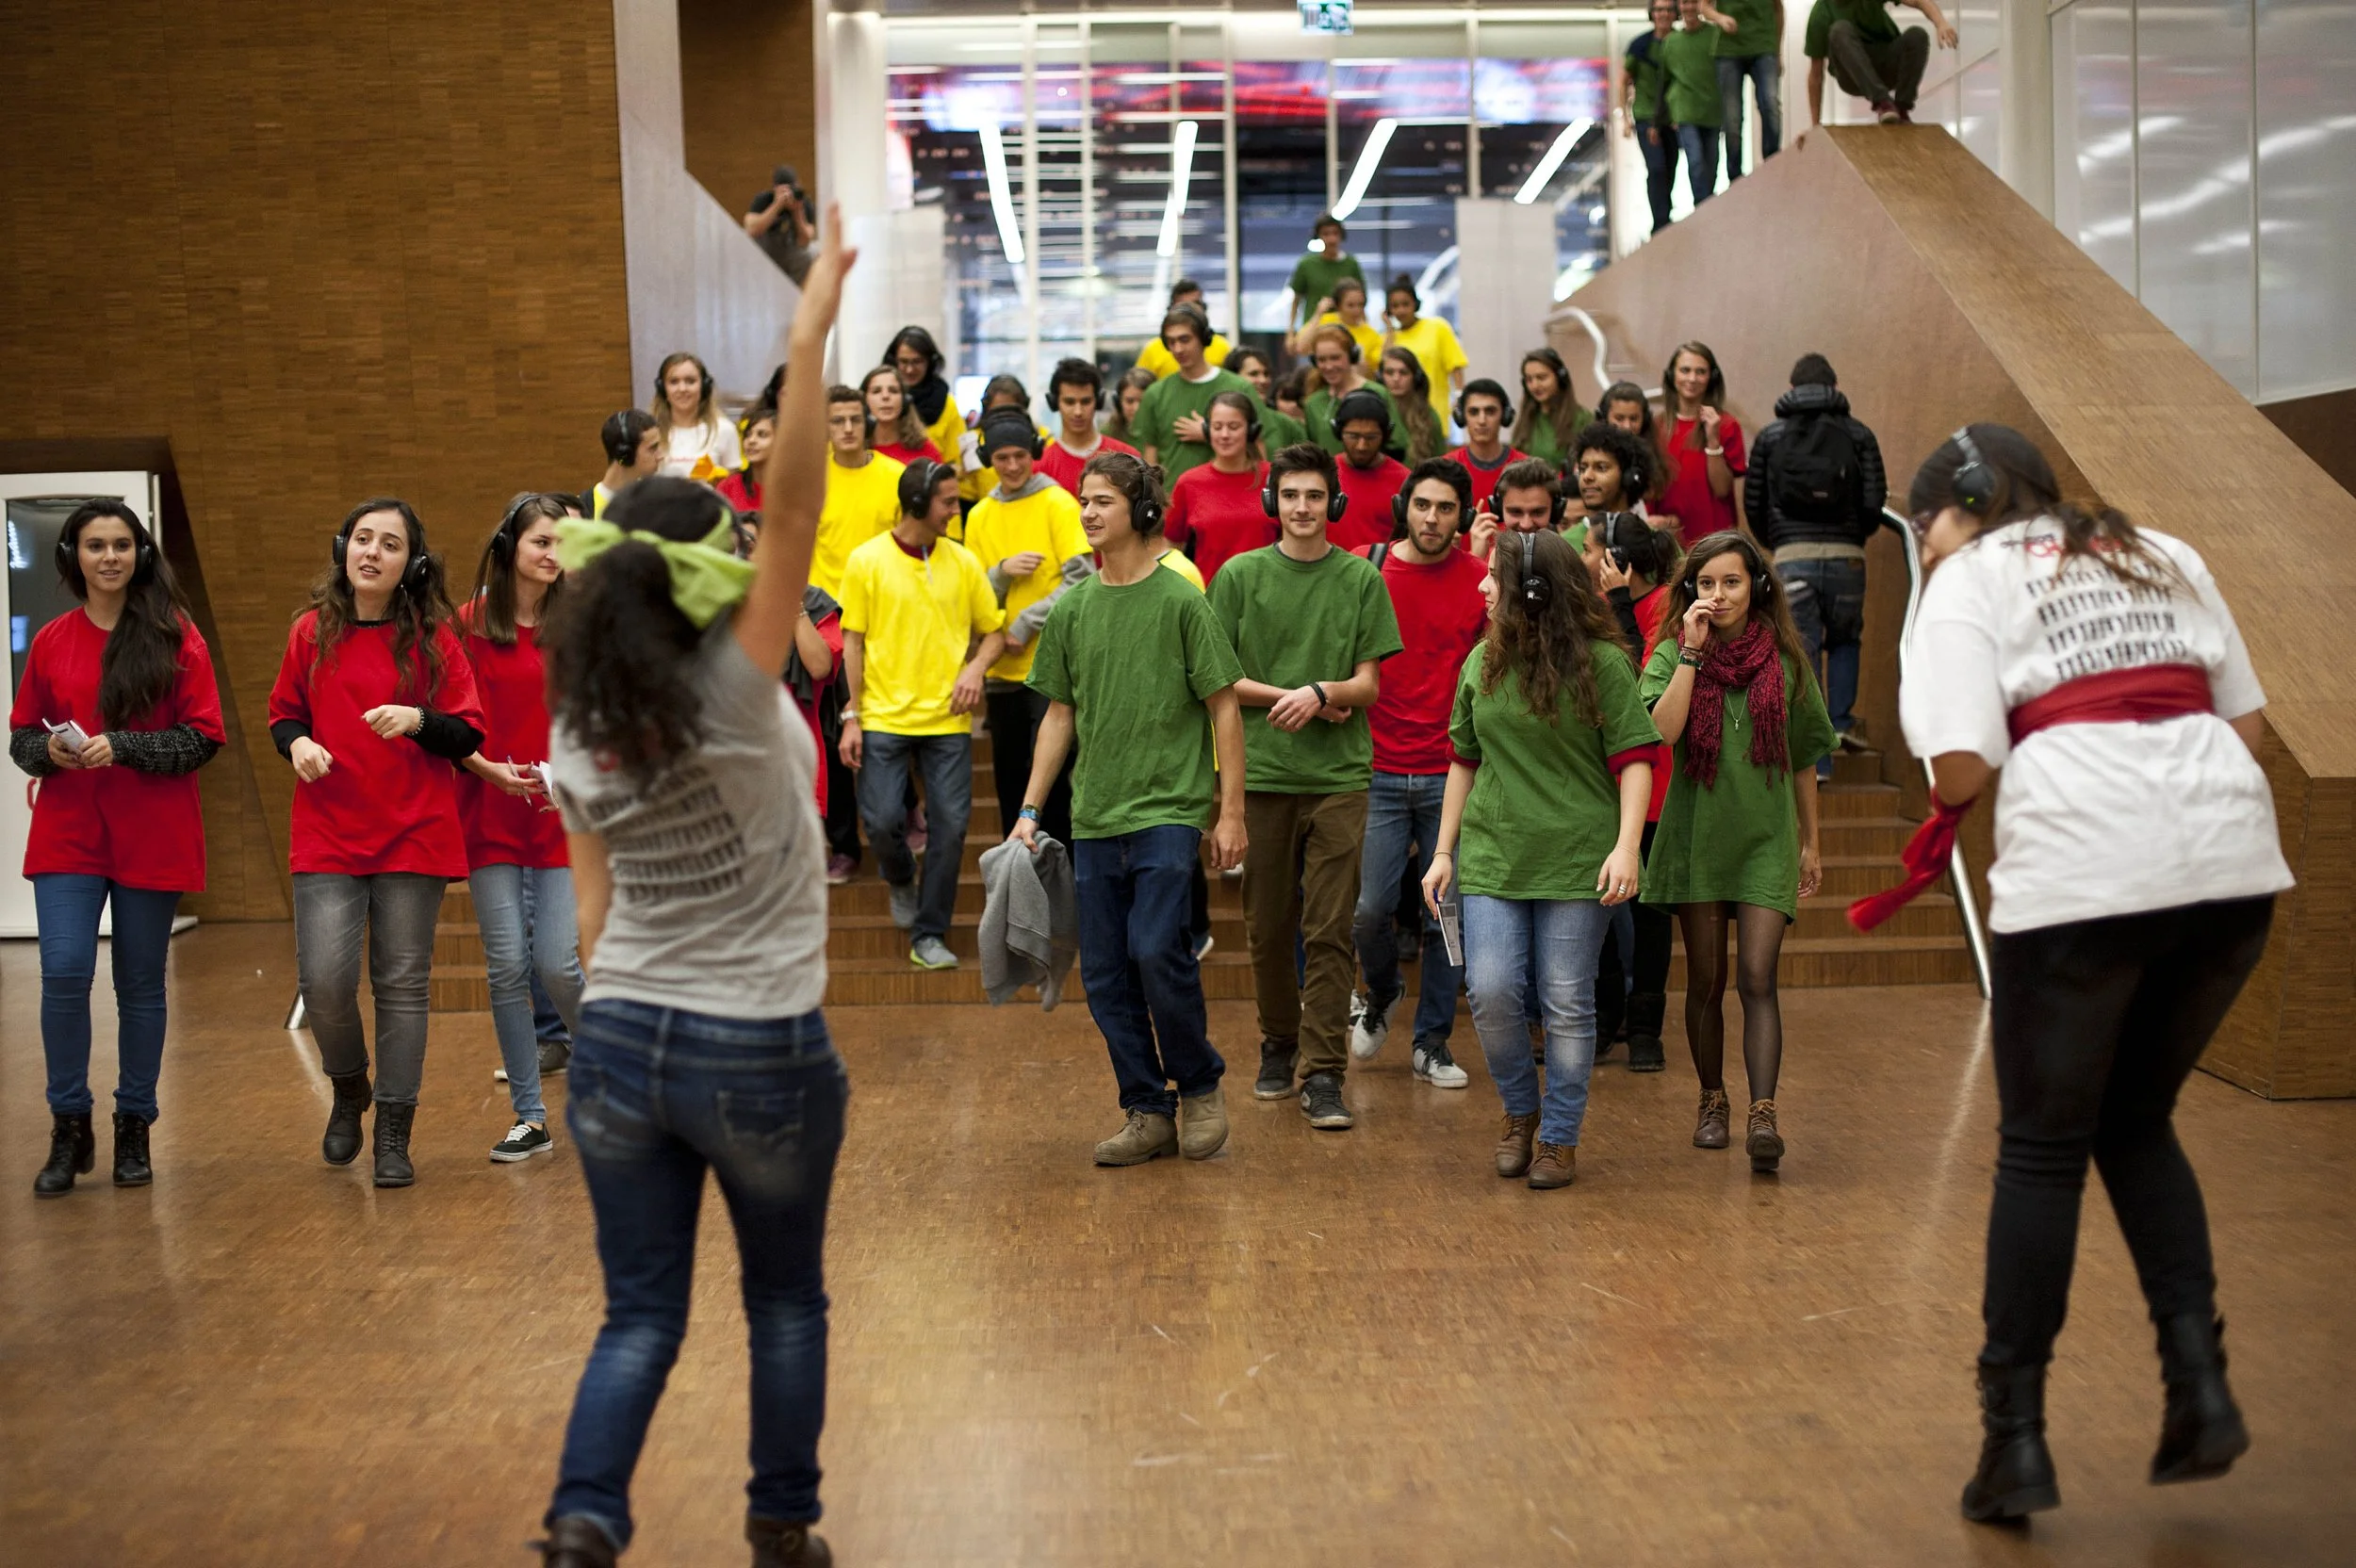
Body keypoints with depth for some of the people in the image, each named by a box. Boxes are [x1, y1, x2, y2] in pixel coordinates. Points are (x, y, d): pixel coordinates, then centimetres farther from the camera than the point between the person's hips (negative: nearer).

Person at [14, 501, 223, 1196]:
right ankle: (69, 1130, 6)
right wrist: (48, 751, -11)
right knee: (63, 972, -10)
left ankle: (134, 1131, 20)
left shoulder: (176, 637, -1)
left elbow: (204, 738, -5)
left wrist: (122, 747, -17)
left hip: (153, 839, -1)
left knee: (141, 984, 6)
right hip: (67, 834, 1)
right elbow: (21, 736, 11)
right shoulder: (51, 641, 6)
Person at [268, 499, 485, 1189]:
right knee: (324, 979, -9)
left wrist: (417, 719, -19)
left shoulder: (433, 638, 0)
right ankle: (348, 1090, 22)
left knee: (402, 983, 4)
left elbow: (468, 735, 0)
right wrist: (296, 743, -7)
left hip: (414, 836, -1)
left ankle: (394, 1137, 15)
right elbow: (283, 713, 14)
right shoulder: (312, 632, 4)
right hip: (328, 834, 1)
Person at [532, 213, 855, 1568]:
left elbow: (597, 908, 7)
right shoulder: (736, 693, -15)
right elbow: (797, 503, -20)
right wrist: (812, 336, -21)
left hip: (619, 1043, 4)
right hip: (760, 1051, -4)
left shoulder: (578, 734, 1)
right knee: (787, 1300, 17)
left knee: (641, 1313, 12)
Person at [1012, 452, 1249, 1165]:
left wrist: (1232, 812, -6)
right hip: (1095, 819, 5)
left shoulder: (1180, 599, -4)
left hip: (1169, 812, -5)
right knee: (1105, 974, 5)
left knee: (1157, 950, -17)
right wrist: (1030, 809, 10)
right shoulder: (1070, 610, 10)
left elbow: (1224, 707, -2)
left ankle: (1200, 1086, 7)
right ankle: (1148, 1113, 17)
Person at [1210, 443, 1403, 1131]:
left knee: (1329, 931, -4)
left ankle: (1323, 1073, -1)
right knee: (1268, 926, 9)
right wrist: (1286, 697, -7)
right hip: (1262, 772, 1)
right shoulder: (1240, 575, 6)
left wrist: (1320, 692, -16)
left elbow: (1369, 685, 3)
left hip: (1339, 775, -1)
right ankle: (1278, 1045, 27)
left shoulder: (1361, 578, 5)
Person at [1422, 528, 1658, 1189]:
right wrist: (1444, 851, 13)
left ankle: (1559, 1137, 17)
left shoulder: (1602, 662, -5)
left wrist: (1626, 845, -17)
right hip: (1493, 856, 3)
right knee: (1492, 992, -7)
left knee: (1567, 1002, 2)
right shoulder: (1483, 662, 9)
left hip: (1579, 860, -3)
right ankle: (1520, 1110, 19)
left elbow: (1634, 758, -6)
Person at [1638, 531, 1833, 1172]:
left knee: (1757, 978, -12)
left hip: (1766, 837, 0)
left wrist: (1811, 843, 13)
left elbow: (1804, 757, 11)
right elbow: (1663, 730, -19)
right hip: (1696, 833, 1)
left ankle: (1763, 1114, -18)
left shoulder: (1784, 657, 3)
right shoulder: (1673, 652, 0)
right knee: (1706, 980, 10)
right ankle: (1712, 1101, 25)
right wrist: (1692, 652, -18)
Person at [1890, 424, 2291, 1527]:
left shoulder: (1967, 582, 5)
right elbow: (2249, 721, 16)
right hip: (2234, 861, 5)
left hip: (2081, 873, -5)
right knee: (2137, 1123, 22)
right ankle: (2200, 1384, 11)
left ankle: (2016, 1439, 13)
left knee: (2042, 1149, 9)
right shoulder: (2165, 556, 21)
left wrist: (1948, 790, 13)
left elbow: (1961, 768, -8)